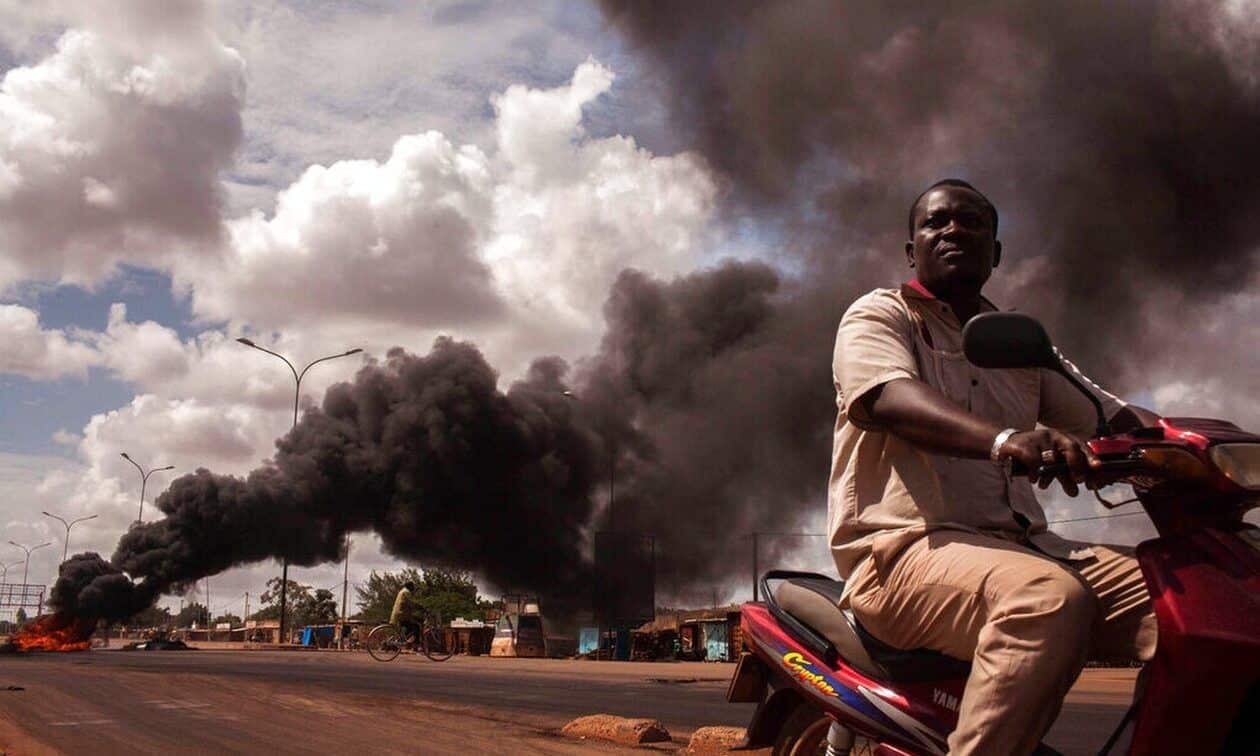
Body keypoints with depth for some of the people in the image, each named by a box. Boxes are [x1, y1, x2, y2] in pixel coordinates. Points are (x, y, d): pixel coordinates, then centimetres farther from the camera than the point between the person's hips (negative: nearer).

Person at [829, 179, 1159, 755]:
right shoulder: (878, 315, 6)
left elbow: (1117, 419, 17)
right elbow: (892, 400, -17)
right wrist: (1004, 439, -36)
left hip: (1020, 545, 6)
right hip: (906, 547, -6)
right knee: (1052, 599, -35)